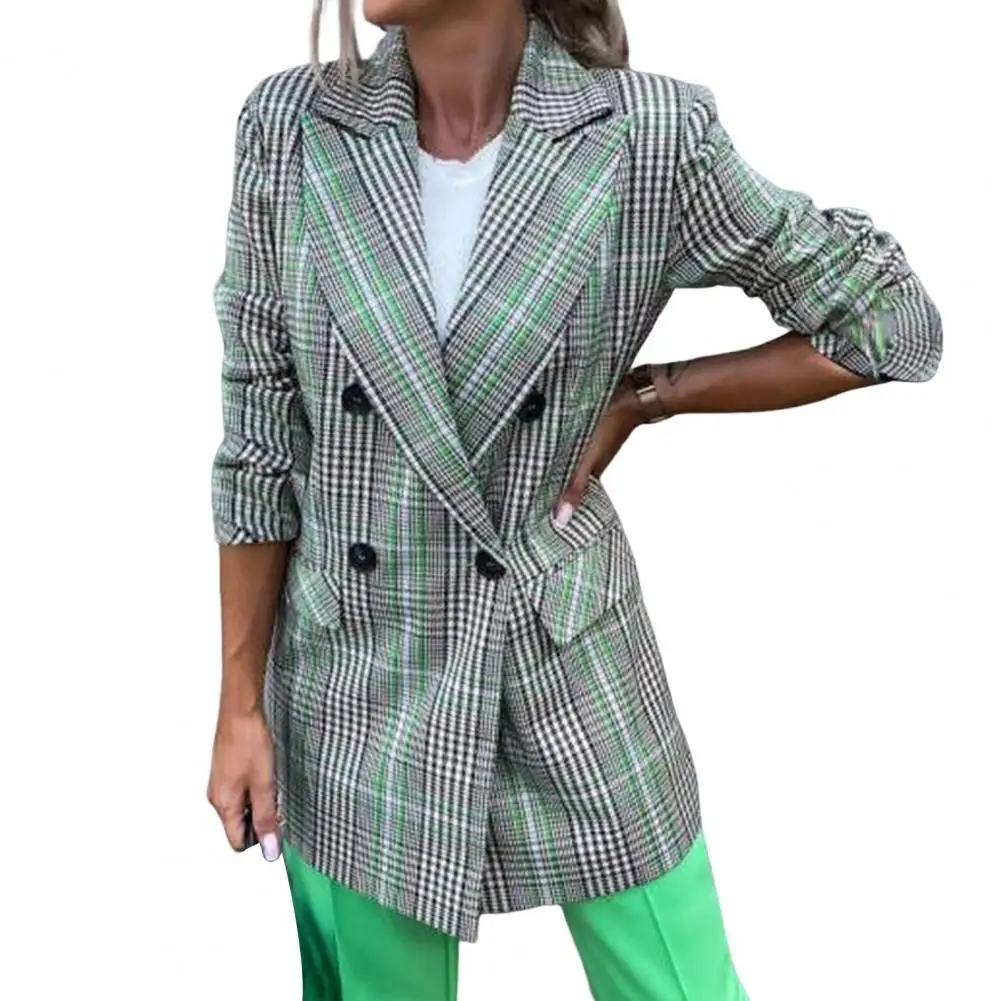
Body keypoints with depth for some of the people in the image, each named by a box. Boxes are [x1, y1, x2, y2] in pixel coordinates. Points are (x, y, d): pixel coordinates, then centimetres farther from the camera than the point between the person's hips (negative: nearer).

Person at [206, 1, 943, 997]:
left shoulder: (653, 139, -13)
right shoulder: (289, 125, -7)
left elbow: (894, 319, -3)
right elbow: (260, 440, -2)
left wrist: (642, 398, -7)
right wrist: (241, 704, 0)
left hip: (570, 672, -1)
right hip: (355, 691, 1)